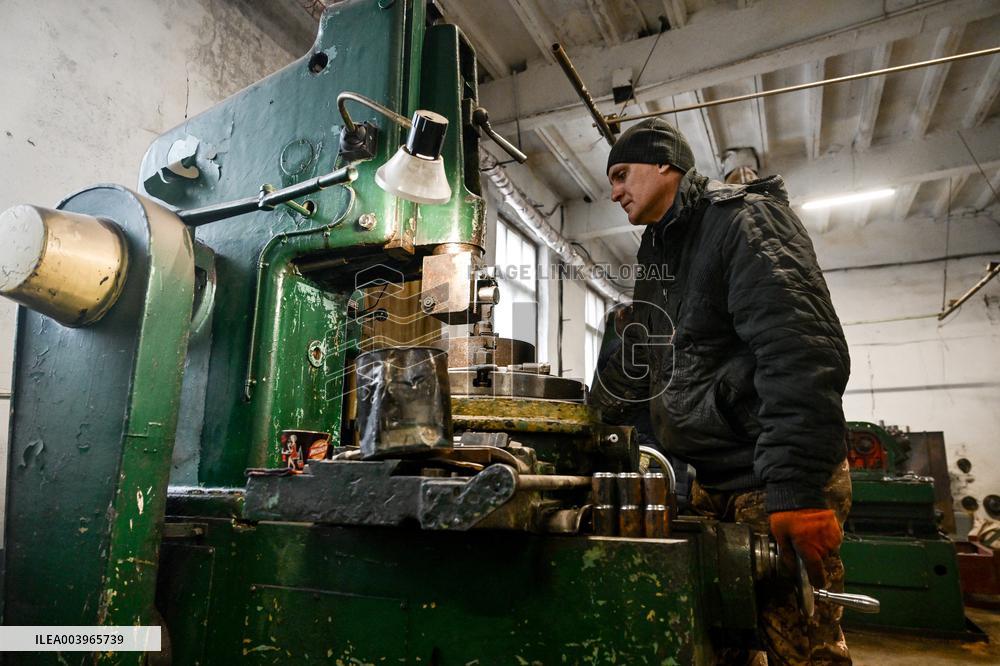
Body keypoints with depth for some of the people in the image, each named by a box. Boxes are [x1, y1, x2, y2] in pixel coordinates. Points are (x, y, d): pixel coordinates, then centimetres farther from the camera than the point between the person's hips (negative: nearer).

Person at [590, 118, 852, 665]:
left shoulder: (745, 220, -10)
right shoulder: (657, 251, 17)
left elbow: (803, 354, -23)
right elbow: (639, 357, 23)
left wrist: (796, 488, -29)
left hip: (778, 480, -8)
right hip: (714, 478, 9)